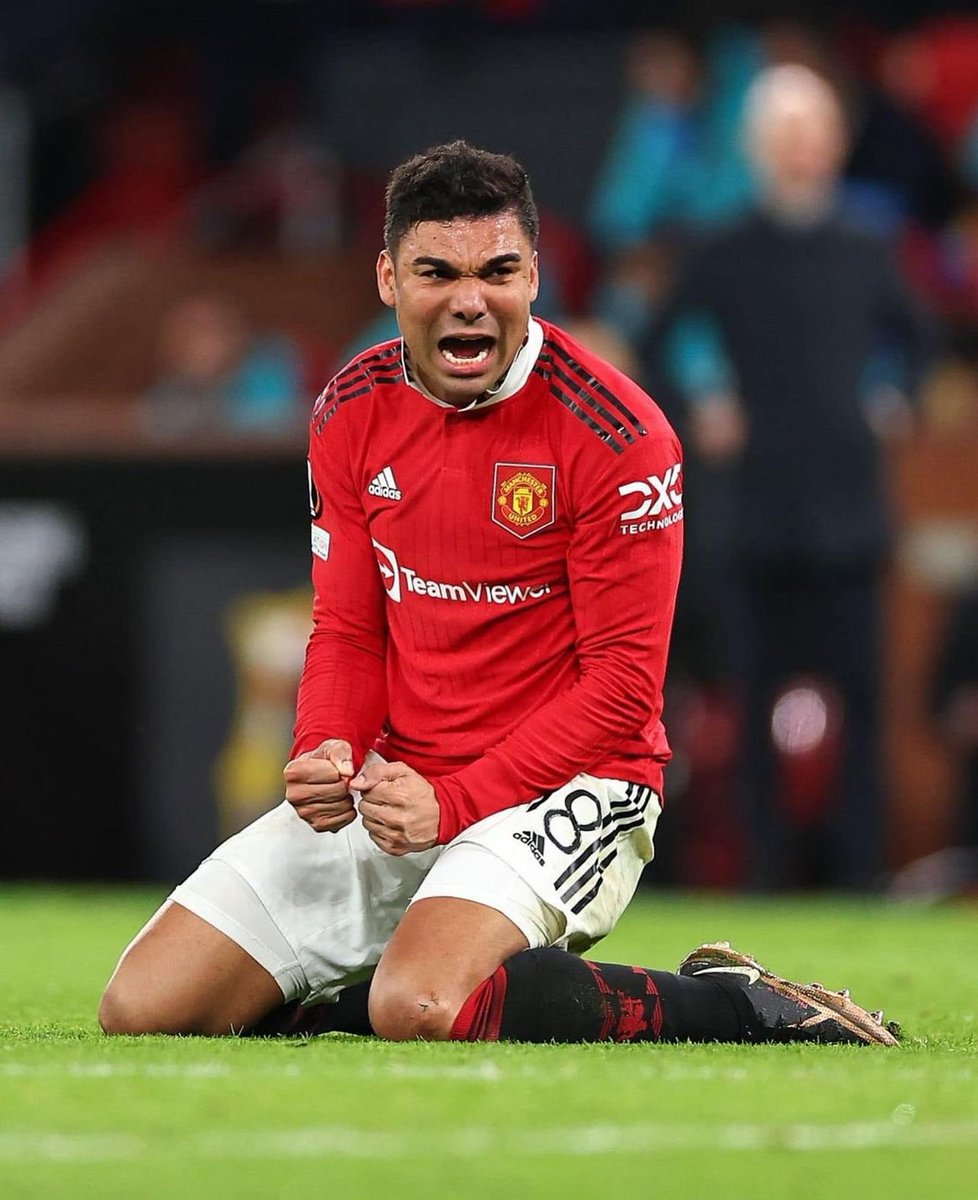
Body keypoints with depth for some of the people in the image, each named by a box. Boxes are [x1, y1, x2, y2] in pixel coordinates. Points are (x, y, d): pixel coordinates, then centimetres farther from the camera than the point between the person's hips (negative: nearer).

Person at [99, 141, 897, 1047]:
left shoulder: (614, 435, -14)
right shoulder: (350, 418, 5)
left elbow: (623, 683, -13)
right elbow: (348, 632, 12)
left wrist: (451, 802, -21)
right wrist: (325, 754, -11)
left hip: (564, 789, -6)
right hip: (395, 784, 6)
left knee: (417, 1011, -35)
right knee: (143, 1009, -5)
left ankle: (734, 1003, -16)